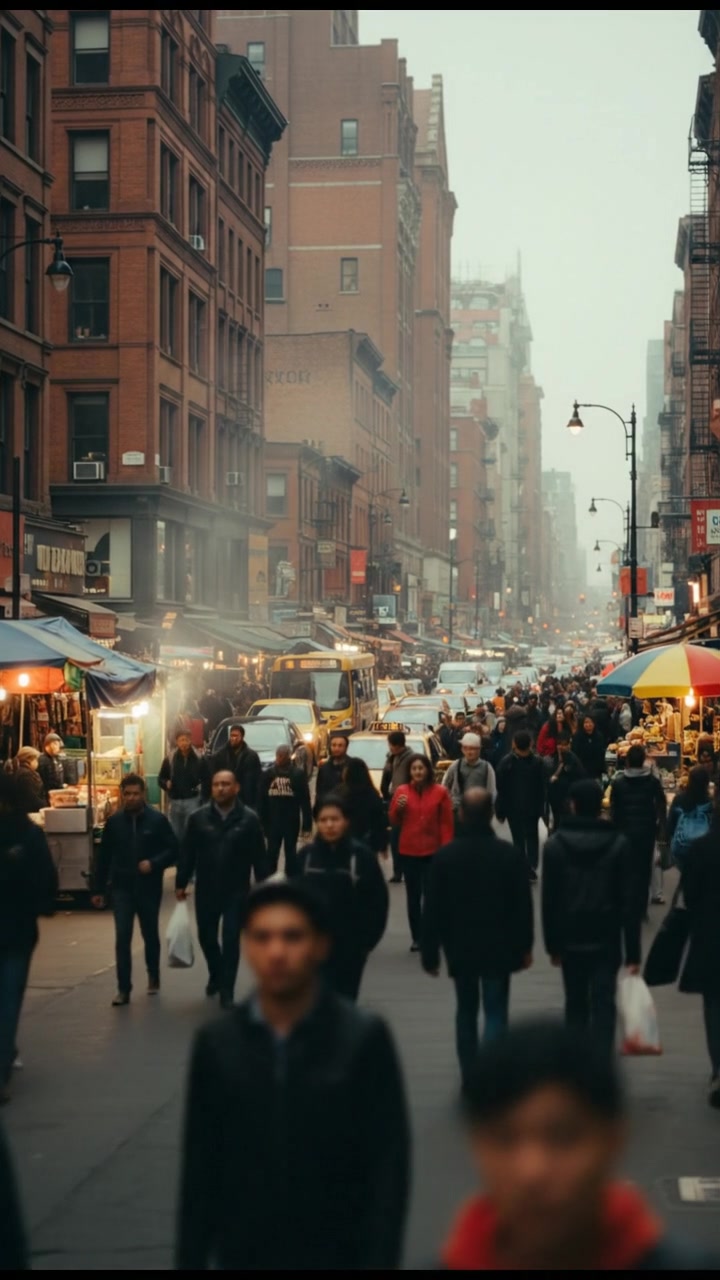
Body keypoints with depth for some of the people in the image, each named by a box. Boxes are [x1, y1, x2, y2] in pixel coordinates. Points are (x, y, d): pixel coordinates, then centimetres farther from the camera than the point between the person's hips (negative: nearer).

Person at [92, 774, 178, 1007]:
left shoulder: (157, 820, -5)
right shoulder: (114, 822, 1)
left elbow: (173, 850, -3)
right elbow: (104, 857, 6)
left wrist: (154, 864, -21)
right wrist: (98, 889, 6)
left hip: (149, 888, -1)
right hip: (121, 888, 1)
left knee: (151, 935, 15)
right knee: (122, 938, -8)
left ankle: (153, 977, 37)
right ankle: (123, 989, -6)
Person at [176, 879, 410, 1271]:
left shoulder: (364, 1039, -9)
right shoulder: (217, 1045, -1)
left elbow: (389, 1165, -8)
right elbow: (199, 1172, 4)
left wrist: (379, 1262, -14)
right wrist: (191, 1261, 3)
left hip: (337, 1257, -2)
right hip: (242, 1258, 2)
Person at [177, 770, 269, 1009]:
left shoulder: (249, 819, -6)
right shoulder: (198, 818, -1)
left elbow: (259, 857, -4)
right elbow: (187, 853, 3)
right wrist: (181, 883, 1)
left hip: (236, 891, -2)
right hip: (206, 891, 2)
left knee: (231, 940, -2)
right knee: (206, 937, 13)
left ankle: (227, 990, 7)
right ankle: (216, 974, 40)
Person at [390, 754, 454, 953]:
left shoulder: (440, 792, -1)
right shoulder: (401, 792, 4)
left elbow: (447, 823, 0)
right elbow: (394, 822, 9)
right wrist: (398, 808, -11)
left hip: (433, 852, -2)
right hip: (408, 852, 2)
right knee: (413, 896, 5)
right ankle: (417, 938, 11)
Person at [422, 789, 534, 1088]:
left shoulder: (445, 856, -7)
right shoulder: (509, 855, -9)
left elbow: (433, 909, -4)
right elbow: (523, 905, -4)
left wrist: (430, 952, 3)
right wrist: (525, 946, 7)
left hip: (460, 947, 2)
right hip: (499, 947, -1)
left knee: (466, 1011, 16)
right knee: (495, 1012, 3)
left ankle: (469, 1076, 19)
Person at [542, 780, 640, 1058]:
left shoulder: (555, 844, -2)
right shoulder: (618, 844, -4)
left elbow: (549, 899, -1)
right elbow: (628, 902, -5)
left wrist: (552, 944, 8)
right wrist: (633, 952, -2)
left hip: (570, 938, 2)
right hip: (606, 939, -1)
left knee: (576, 1003, 16)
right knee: (603, 1004, -4)